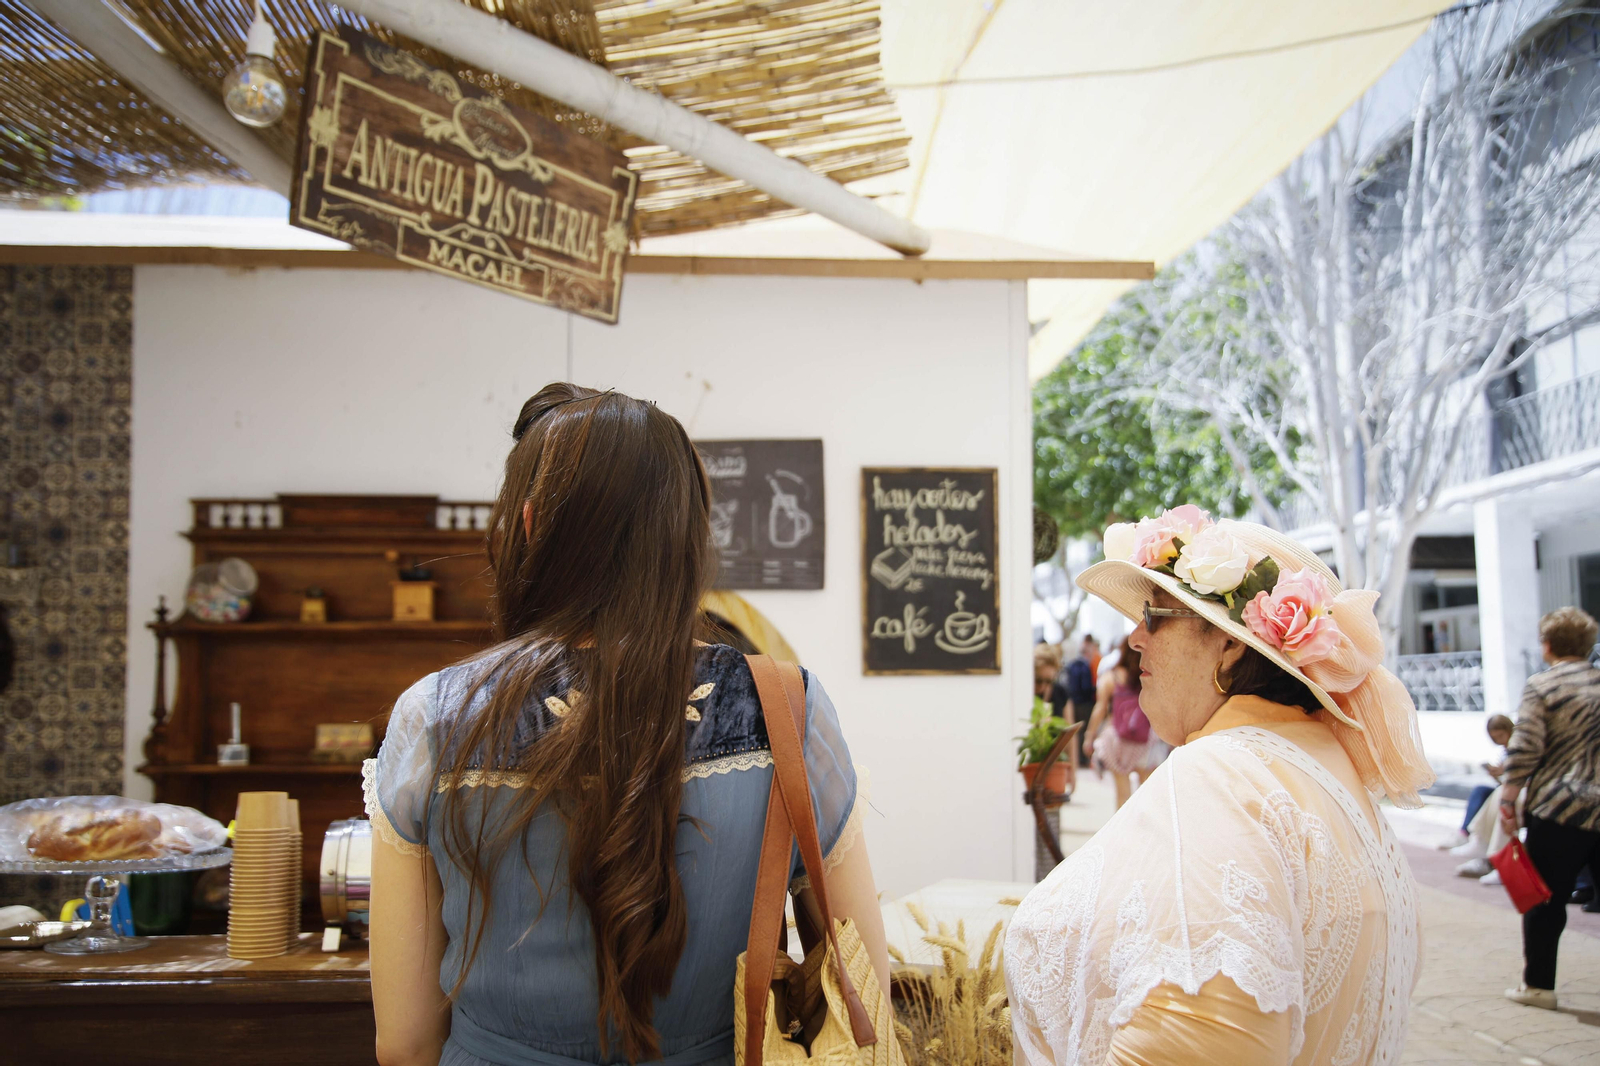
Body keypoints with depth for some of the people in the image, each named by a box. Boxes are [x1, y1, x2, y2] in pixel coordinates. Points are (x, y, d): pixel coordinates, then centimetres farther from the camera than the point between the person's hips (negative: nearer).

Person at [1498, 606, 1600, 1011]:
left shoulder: (1542, 685, -7)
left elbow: (1525, 747, -13)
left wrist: (1508, 798, -7)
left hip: (1558, 809, -4)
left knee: (1545, 902, 5)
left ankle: (1538, 985, 12)